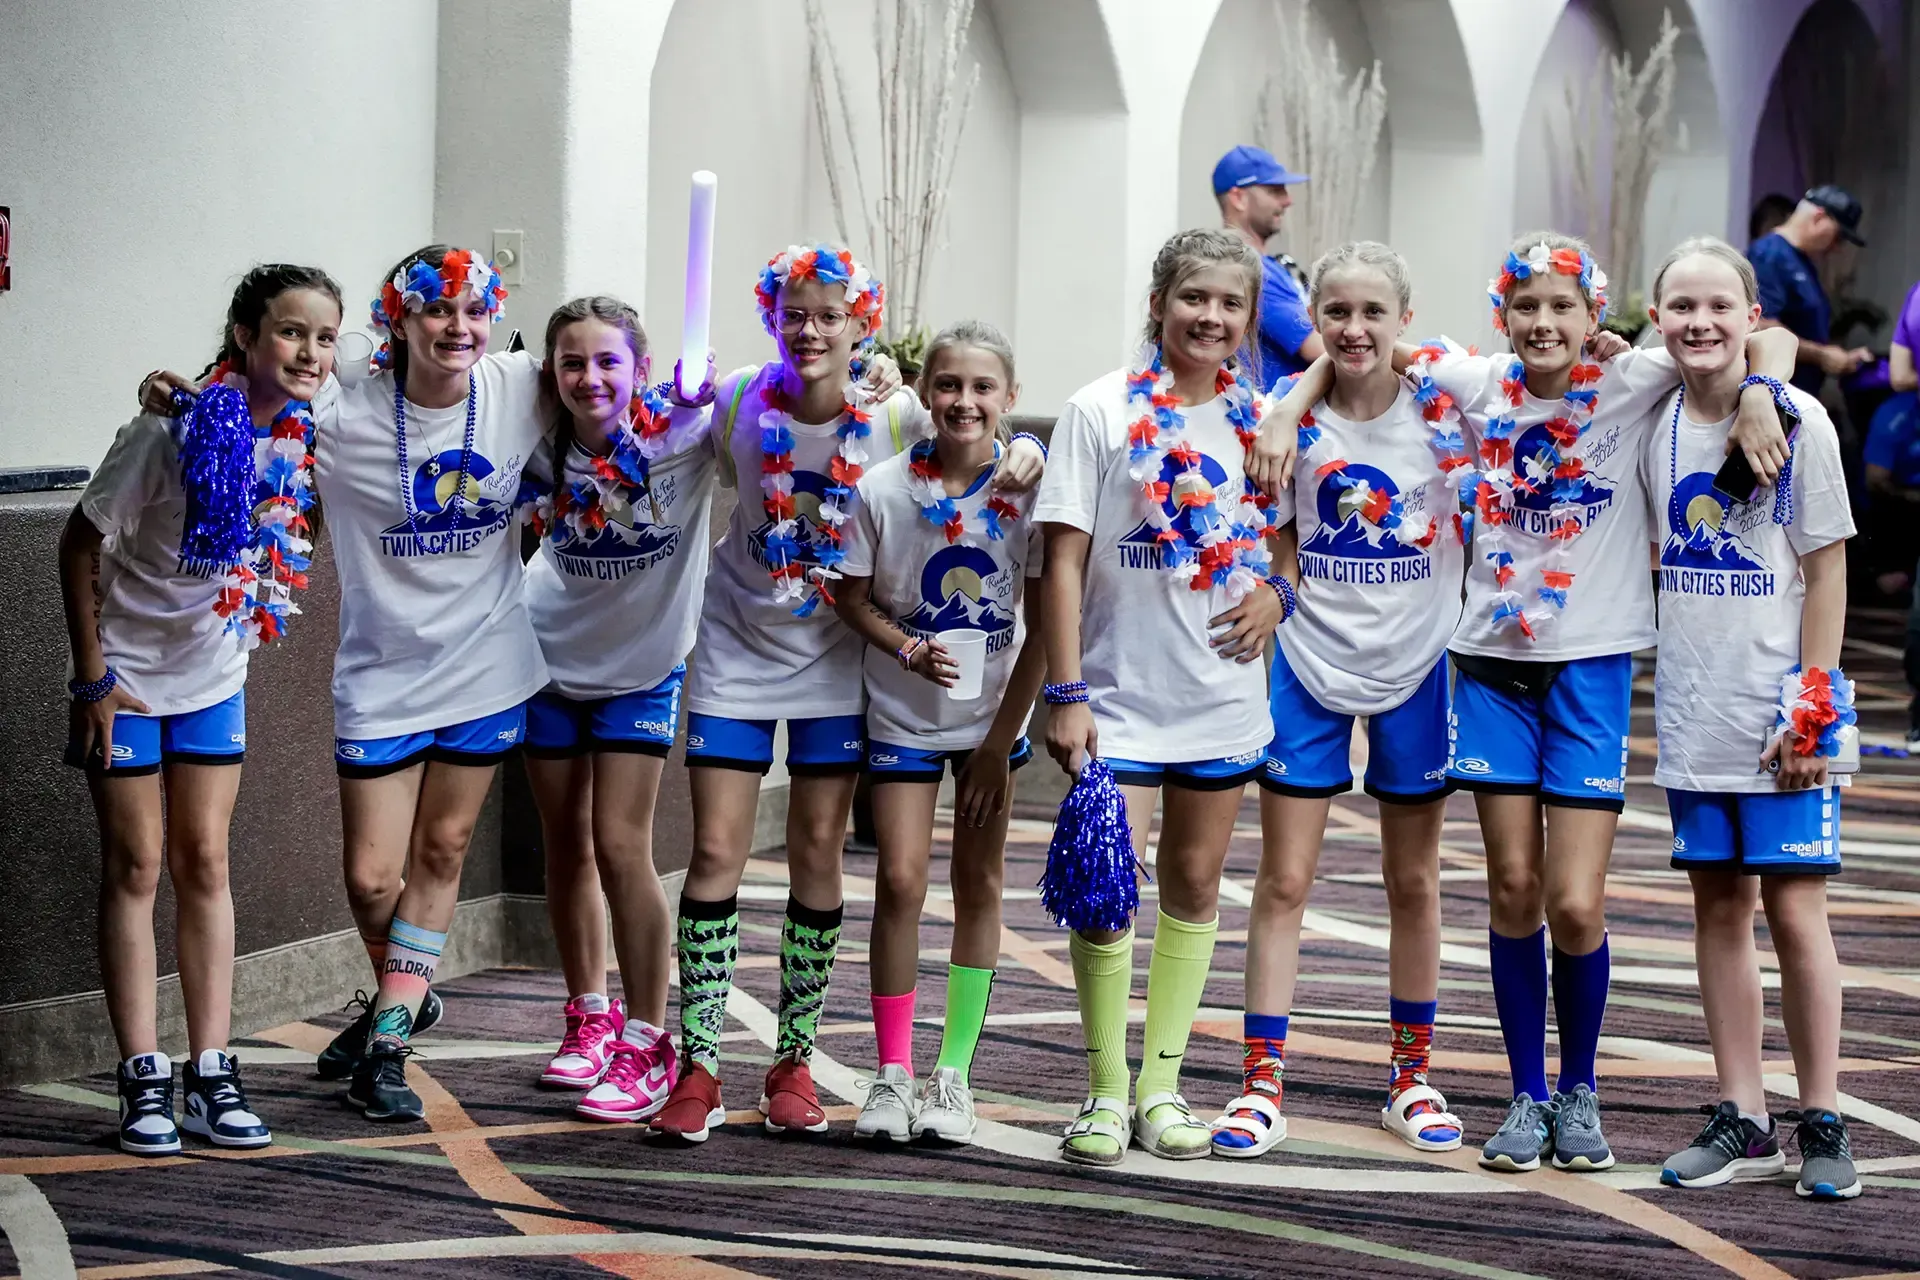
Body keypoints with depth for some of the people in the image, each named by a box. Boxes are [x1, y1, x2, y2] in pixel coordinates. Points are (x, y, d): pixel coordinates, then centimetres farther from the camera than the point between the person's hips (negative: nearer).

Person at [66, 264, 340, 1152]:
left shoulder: (306, 434, -9)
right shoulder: (173, 430, -24)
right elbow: (81, 546, -17)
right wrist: (93, 678, -16)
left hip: (214, 672, 5)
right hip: (128, 672, -5)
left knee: (204, 862, 5)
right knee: (135, 865, -1)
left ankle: (210, 1077, 8)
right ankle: (143, 1081, 2)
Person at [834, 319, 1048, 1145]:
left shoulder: (1029, 488, -12)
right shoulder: (883, 489, -11)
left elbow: (1041, 627, -8)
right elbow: (851, 598, -1)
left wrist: (1001, 742, -9)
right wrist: (909, 649, -20)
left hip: (993, 714, 1)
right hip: (903, 713, 0)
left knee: (978, 884, 5)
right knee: (900, 880, -7)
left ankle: (954, 1075, 15)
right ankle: (892, 1074, 4)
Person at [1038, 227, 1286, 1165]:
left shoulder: (1260, 419, 5)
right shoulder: (1102, 412, -5)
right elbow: (1064, 561, -7)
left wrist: (1278, 590, -5)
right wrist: (1065, 691, -12)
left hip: (1223, 693, 4)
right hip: (1120, 693, -4)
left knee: (1194, 882, 9)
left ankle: (1162, 1082, 19)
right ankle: (1105, 1089, 6)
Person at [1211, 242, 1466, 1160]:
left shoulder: (1444, 412, -6)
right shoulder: (1291, 418, -4)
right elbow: (1274, 539, 7)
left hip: (1416, 667, 0)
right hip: (1309, 668, 0)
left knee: (1413, 881, 11)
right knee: (1284, 881, -1)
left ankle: (1412, 1077, 23)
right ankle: (1262, 1083, 4)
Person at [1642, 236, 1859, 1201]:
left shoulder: (1797, 420, -7)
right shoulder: (1655, 422, 5)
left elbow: (1827, 569, -6)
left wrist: (1811, 705, -10)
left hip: (1781, 711, -4)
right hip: (1692, 708, 4)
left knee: (1793, 909, -3)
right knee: (1718, 906, 8)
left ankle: (1822, 1122, 6)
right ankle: (1742, 1121, 14)